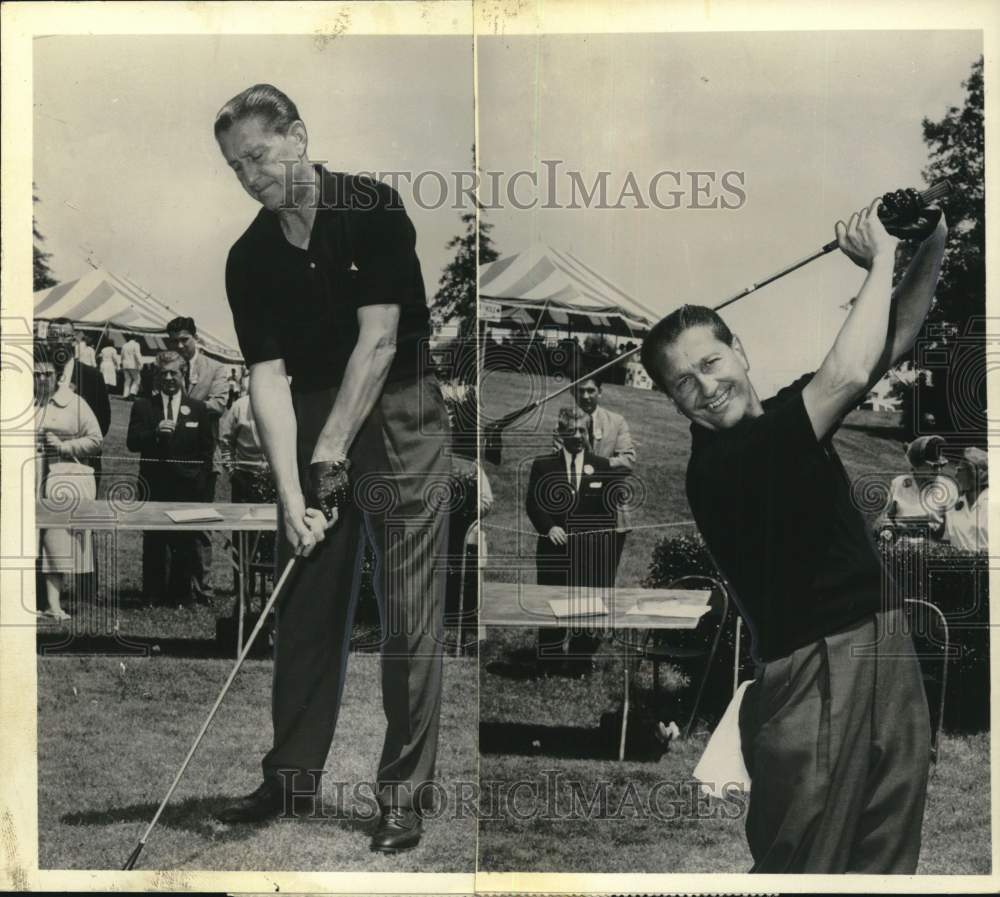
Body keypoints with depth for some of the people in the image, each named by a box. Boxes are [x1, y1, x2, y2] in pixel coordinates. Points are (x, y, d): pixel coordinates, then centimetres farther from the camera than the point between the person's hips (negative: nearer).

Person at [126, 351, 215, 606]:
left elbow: (207, 448, 12)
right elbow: (132, 443, -2)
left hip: (187, 487, 0)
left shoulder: (198, 408, 10)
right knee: (153, 544, 3)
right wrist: (155, 432, -19)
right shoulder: (142, 406, 7)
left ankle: (182, 594, 11)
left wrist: (200, 478, 2)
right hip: (153, 486, 0)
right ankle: (153, 595, 11)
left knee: (185, 544, 1)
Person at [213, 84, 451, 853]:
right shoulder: (249, 259, -1)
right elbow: (268, 378, -8)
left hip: (399, 416, -4)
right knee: (306, 605, 9)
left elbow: (377, 341, -18)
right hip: (312, 424, 5)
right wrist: (291, 493, -18)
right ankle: (293, 773, 21)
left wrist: (331, 452, -20)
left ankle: (406, 792, 4)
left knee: (409, 612, -4)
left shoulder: (374, 211, -13)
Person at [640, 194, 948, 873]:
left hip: (887, 643, 8)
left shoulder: (787, 413, 9)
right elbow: (846, 376, -25)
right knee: (804, 865, -3)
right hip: (817, 672, -8)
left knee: (888, 861, 11)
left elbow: (893, 341, 14)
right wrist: (881, 260, -12)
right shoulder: (717, 465, -17)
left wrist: (931, 248, 0)